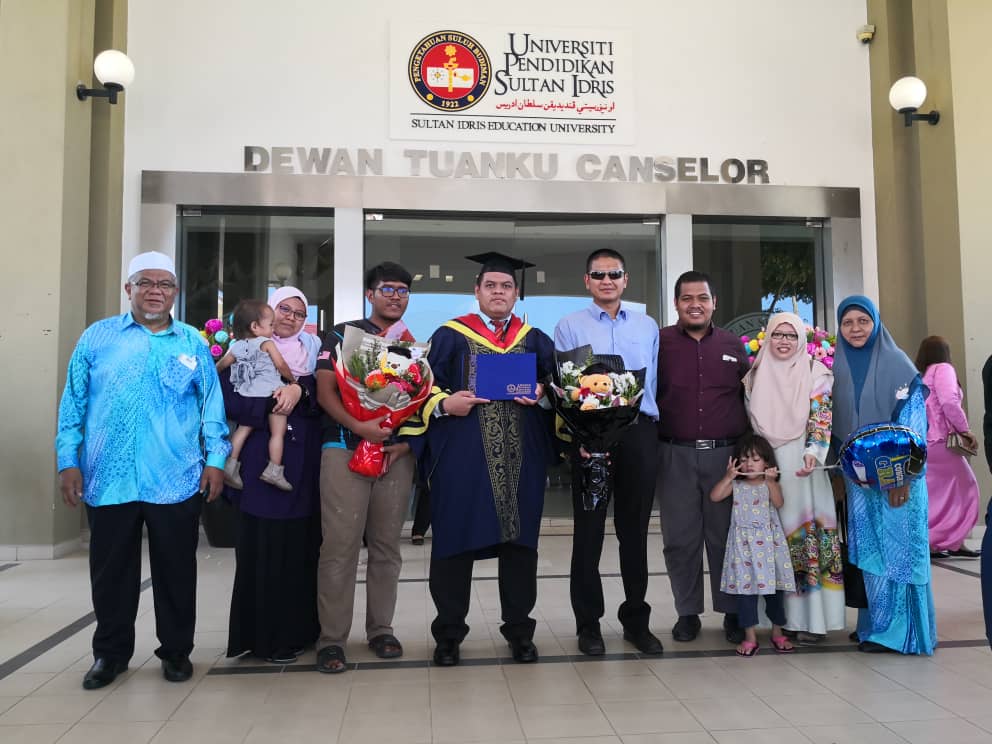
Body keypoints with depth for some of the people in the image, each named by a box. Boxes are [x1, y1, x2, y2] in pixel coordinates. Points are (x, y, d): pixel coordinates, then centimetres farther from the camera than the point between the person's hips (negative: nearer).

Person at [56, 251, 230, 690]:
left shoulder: (193, 344, 7)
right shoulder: (97, 337, 7)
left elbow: (212, 405, 6)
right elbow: (74, 403, 7)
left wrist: (215, 459, -2)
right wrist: (68, 460, 0)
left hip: (176, 481, 0)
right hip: (108, 479, 1)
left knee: (176, 571, 8)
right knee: (111, 572, 12)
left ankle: (176, 650, 24)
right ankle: (110, 652, 29)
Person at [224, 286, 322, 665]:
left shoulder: (312, 351, 16)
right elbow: (230, 398, -8)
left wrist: (299, 390, -18)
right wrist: (275, 407, -17)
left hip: (302, 464, 3)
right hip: (262, 462, -3)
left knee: (300, 547, 5)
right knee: (263, 548, -2)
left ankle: (296, 630, 16)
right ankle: (266, 635, 8)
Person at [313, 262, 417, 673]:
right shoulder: (344, 334, 6)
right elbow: (324, 391, -3)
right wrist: (359, 426, -18)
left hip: (397, 452, 4)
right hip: (346, 449, -3)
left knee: (387, 545, 8)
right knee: (340, 545, -6)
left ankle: (381, 629, 20)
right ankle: (332, 639, 3)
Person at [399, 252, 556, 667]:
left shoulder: (535, 340, 12)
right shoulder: (450, 336, 5)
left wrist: (541, 395, -9)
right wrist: (444, 403, -17)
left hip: (521, 459, 3)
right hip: (462, 457, -2)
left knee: (519, 541, 8)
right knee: (455, 542, 3)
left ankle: (519, 631, 23)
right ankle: (448, 633, 18)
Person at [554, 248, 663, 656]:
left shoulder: (647, 327, 13)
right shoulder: (569, 326, 6)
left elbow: (656, 380, 11)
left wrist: (648, 428, 3)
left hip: (639, 431, 2)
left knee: (634, 528, 8)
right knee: (589, 528, 4)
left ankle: (636, 619, 21)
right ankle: (588, 623, 15)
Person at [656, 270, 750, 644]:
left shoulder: (733, 345, 9)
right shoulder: (659, 343, 1)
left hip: (725, 454, 1)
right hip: (676, 456, -1)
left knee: (725, 536, 9)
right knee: (680, 538, 7)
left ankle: (732, 612, 23)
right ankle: (687, 612, 20)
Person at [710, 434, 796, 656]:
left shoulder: (770, 484, 4)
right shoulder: (736, 485, 4)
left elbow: (778, 503, -14)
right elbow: (714, 496, -10)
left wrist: (770, 481, -24)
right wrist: (728, 477, -16)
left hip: (768, 542, 0)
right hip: (743, 544, 0)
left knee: (774, 587, 8)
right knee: (745, 587, 0)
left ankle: (777, 632, 25)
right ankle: (750, 636, 8)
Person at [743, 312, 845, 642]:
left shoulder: (815, 373, 2)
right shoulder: (755, 376, 11)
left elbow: (822, 417, -8)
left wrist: (813, 452, -23)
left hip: (802, 464, -3)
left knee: (807, 529, -4)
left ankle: (809, 617, 2)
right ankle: (778, 614, 11)